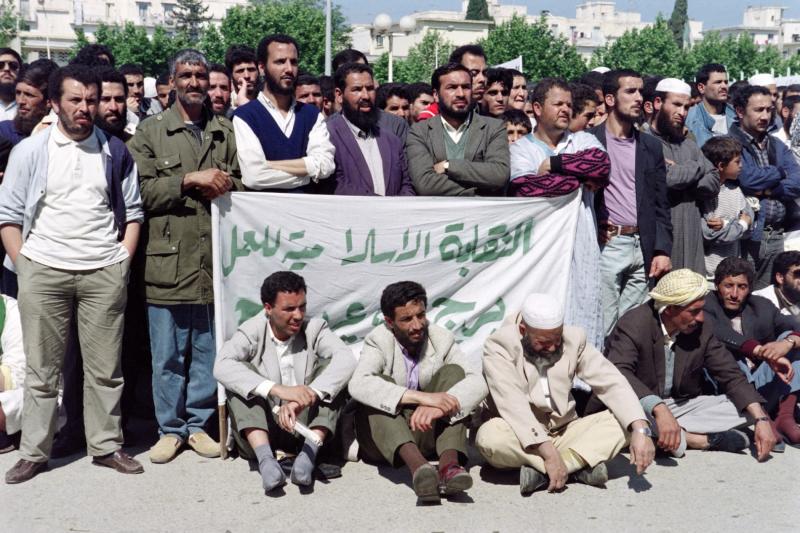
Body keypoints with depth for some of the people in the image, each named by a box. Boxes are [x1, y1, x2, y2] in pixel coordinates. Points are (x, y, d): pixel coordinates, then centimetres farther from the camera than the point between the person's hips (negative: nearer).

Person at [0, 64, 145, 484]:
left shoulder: (115, 151, 9)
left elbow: (133, 211, 11)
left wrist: (123, 260, 1)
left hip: (104, 273, 1)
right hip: (43, 272, -1)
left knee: (105, 367, 4)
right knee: (42, 368, 4)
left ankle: (106, 445, 15)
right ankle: (34, 452, 13)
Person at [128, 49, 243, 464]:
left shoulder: (225, 132, 13)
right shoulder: (151, 132, 6)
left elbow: (240, 184, 18)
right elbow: (142, 191, -4)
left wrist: (224, 185, -2)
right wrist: (191, 180, -13)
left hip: (215, 258, 2)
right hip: (168, 258, -2)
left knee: (208, 350, 8)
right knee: (167, 354, 4)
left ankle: (198, 424, 21)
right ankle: (170, 428, 17)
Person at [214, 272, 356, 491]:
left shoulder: (314, 328, -3)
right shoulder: (251, 331, -5)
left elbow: (345, 358, -22)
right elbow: (222, 366, -25)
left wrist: (306, 399, -37)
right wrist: (278, 389, -38)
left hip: (308, 425, 1)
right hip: (262, 428, 0)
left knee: (329, 366, -17)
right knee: (241, 371, -21)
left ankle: (308, 454, -32)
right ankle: (265, 458, -36)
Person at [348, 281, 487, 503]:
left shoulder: (442, 339, -2)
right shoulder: (378, 342, -9)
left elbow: (478, 381, -17)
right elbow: (358, 384, -31)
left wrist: (440, 406, -37)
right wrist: (421, 397, -40)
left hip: (427, 430, 2)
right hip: (383, 439, -2)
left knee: (453, 371, -17)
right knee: (382, 384, -29)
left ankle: (449, 463, -38)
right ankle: (417, 465, -52)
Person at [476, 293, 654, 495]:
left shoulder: (574, 339, -1)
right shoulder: (499, 345, -13)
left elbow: (611, 382, -8)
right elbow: (512, 403, -25)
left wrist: (640, 429, -25)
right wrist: (548, 452, -34)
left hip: (564, 432, 4)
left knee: (623, 419, -16)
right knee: (490, 436, -36)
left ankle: (541, 470, -26)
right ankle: (580, 465, -24)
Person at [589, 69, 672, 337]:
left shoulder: (651, 146, 14)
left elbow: (660, 203, 12)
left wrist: (662, 250, 4)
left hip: (643, 248, 4)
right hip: (606, 245, -4)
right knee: (603, 325, -3)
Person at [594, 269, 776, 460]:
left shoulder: (702, 329, -5)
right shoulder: (632, 325, -22)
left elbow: (731, 376, -1)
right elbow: (618, 373, -38)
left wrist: (761, 419, -15)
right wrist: (659, 409, -52)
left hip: (680, 405, 5)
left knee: (747, 409, -8)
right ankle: (701, 439, -23)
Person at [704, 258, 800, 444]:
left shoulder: (762, 306, 10)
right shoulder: (706, 305, -3)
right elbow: (718, 333, -24)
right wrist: (763, 353, -33)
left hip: (762, 391, 4)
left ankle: (785, 416, -19)